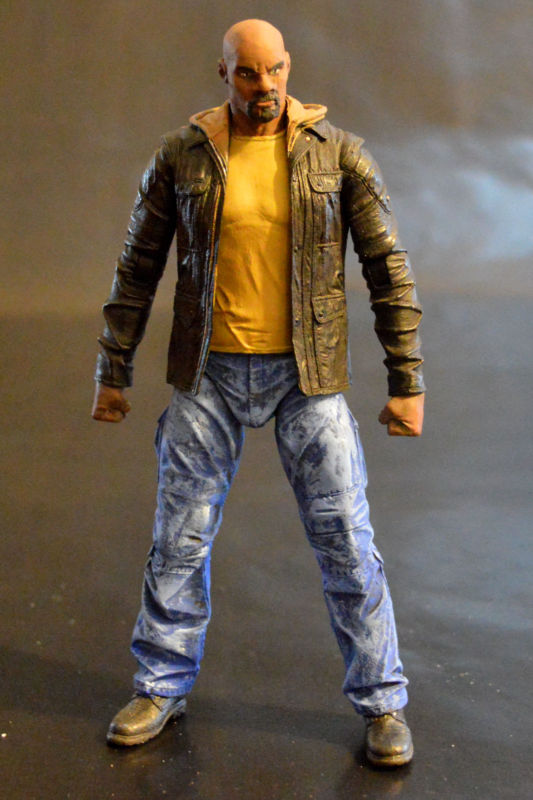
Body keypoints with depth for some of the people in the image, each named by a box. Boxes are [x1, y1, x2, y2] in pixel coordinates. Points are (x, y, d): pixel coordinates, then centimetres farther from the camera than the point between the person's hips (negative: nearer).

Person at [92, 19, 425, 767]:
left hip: (306, 372, -1)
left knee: (346, 540, 1)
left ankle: (381, 702, 18)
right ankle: (162, 686, 28)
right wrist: (113, 371, 6)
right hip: (211, 371, 1)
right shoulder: (181, 156, -1)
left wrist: (408, 383, -5)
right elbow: (139, 265, 6)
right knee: (180, 536, 8)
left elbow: (388, 267, -2)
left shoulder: (337, 153, -4)